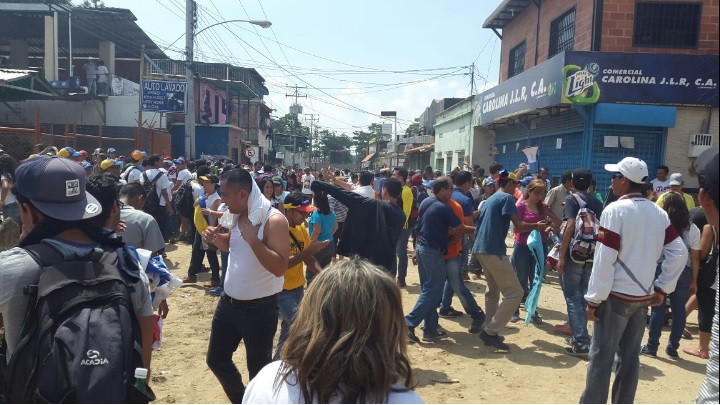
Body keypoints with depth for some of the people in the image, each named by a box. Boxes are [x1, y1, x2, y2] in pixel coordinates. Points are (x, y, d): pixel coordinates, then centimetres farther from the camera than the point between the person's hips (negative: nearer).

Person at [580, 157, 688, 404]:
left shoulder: (615, 210, -15)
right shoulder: (659, 213, 4)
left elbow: (605, 259, -17)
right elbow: (679, 254, 5)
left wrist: (594, 299, -12)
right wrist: (662, 288, 12)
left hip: (616, 296, -6)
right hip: (644, 296, 6)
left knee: (602, 356, 2)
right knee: (630, 356, 15)